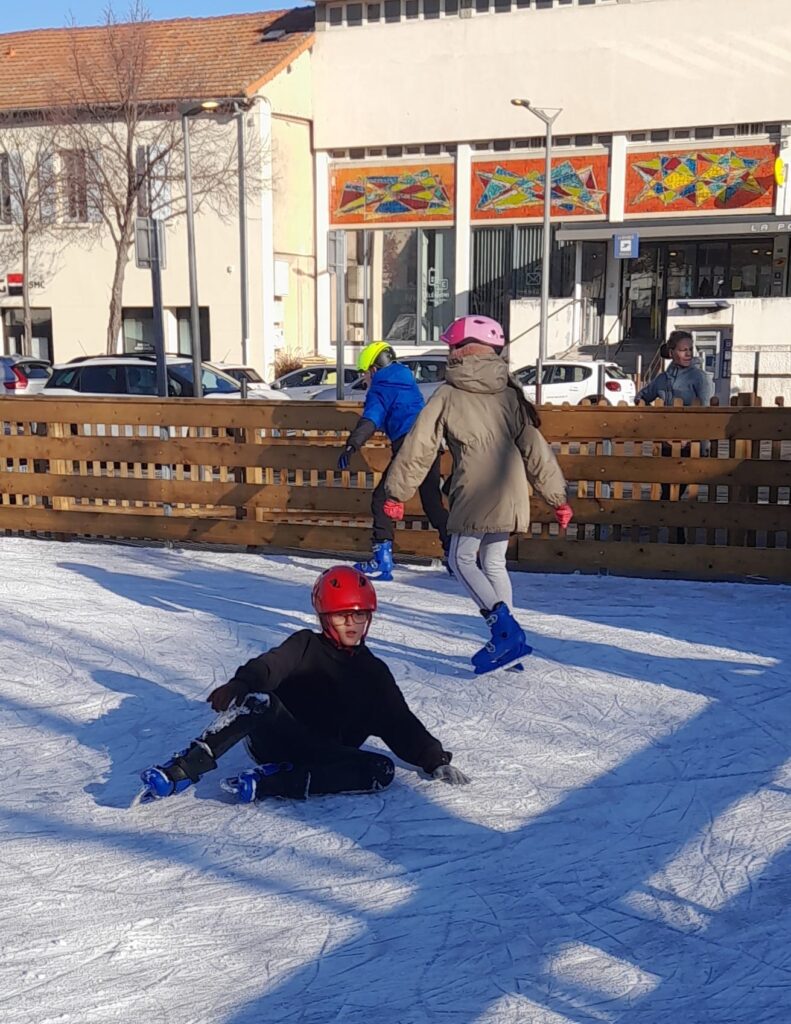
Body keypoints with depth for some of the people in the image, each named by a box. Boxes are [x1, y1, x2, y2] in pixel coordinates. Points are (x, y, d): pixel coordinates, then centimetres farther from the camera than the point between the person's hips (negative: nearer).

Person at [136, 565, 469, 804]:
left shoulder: (374, 673, 19)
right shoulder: (306, 646, 8)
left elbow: (402, 725, 21)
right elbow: (268, 666, -11)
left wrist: (435, 760, 9)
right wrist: (238, 687, -32)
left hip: (325, 757, 3)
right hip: (276, 737, -3)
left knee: (383, 770, -26)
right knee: (258, 701, -33)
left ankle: (265, 783, -35)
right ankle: (180, 771, -38)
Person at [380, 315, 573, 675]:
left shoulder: (447, 396, -1)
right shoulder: (510, 395, 9)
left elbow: (418, 447, 0)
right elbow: (535, 449, 9)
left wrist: (397, 493, 8)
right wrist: (557, 497, 14)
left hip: (475, 496, -5)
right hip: (511, 496, 5)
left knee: (462, 560, 8)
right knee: (493, 562, 18)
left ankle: (504, 626, -9)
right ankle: (507, 637, 16)